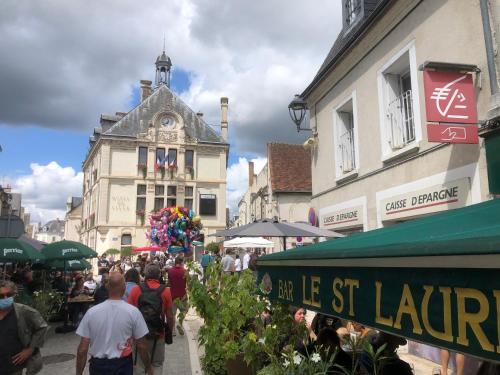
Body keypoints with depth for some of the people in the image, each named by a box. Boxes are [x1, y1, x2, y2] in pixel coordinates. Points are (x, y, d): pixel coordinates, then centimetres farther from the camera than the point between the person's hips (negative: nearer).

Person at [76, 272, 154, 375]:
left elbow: (82, 349, -6)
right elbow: (141, 346, -8)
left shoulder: (91, 312, -9)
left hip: (97, 366, 2)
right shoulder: (133, 311, -13)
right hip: (122, 366, -2)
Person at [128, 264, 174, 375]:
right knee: (157, 364, 16)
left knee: (139, 365, 17)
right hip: (158, 334, 0)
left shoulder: (136, 290, -7)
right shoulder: (165, 291, -8)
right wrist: (170, 330, 10)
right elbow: (169, 316, -6)